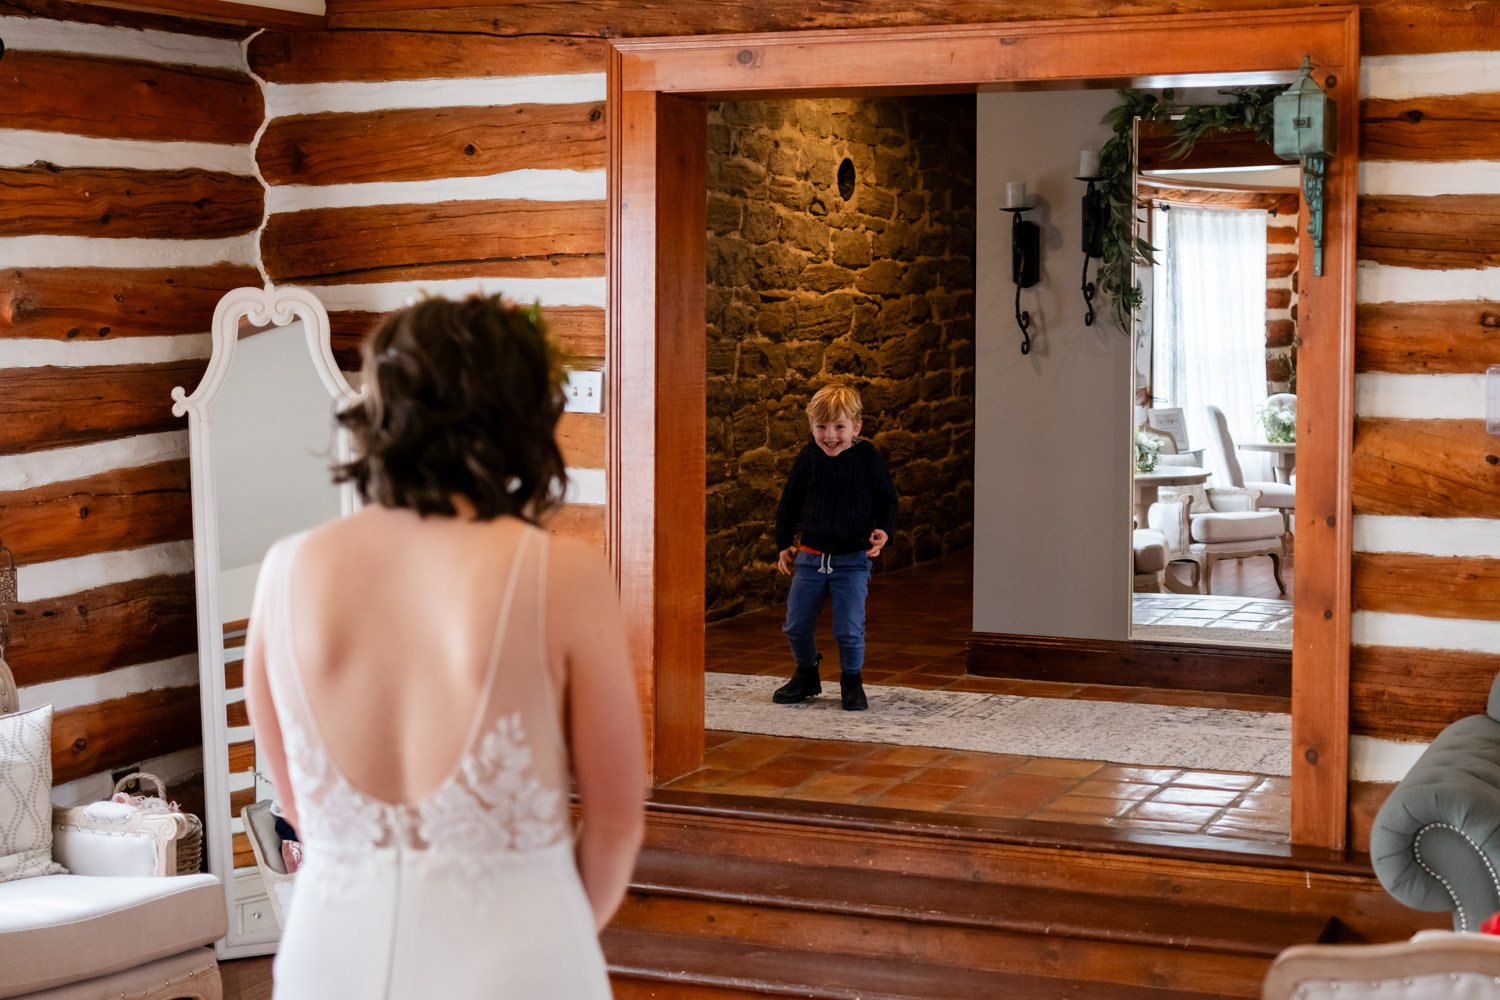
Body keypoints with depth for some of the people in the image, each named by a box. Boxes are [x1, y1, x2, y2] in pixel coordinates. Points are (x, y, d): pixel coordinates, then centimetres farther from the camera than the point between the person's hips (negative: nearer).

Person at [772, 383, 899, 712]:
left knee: (849, 629, -6)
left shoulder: (868, 457, -6)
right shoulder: (807, 459, 0)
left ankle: (851, 682, 18)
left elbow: (887, 499, 4)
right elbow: (789, 503, 12)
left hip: (853, 559, -3)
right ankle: (806, 676, 33)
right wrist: (783, 544, 10)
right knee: (796, 626, 8)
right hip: (810, 557, 3)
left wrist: (884, 530, -14)